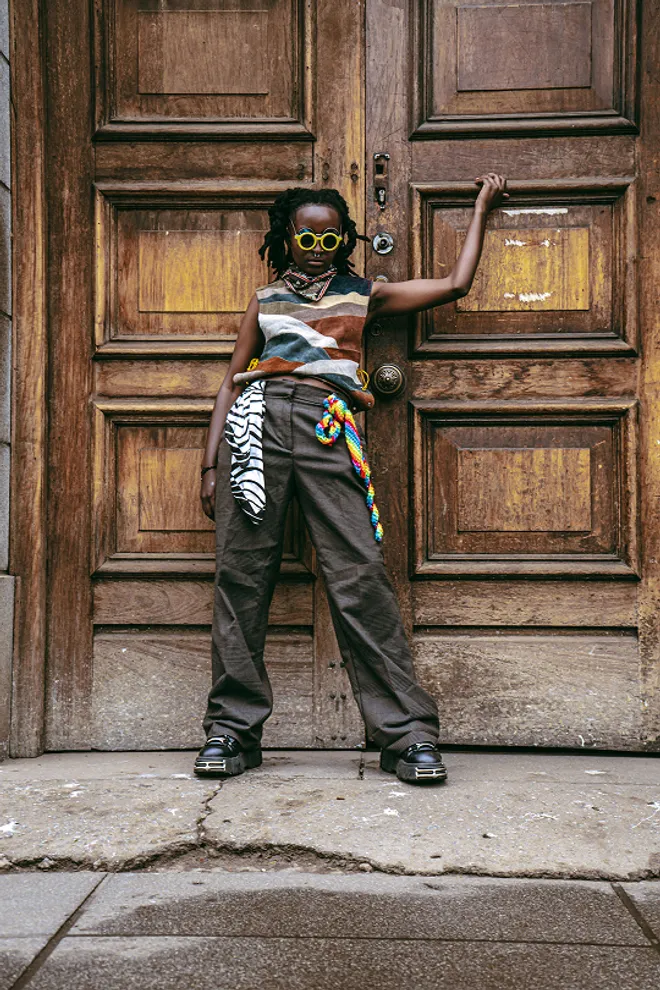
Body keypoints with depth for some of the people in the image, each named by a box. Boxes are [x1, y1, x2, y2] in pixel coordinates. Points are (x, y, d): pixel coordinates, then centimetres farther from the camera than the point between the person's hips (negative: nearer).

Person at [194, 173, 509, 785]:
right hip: (258, 419, 2)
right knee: (240, 577, -3)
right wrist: (211, 465, 12)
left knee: (360, 578, -12)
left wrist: (481, 209, 32)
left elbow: (455, 285, 23)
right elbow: (231, 383, 22)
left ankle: (406, 733, -8)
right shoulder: (265, 300, 25)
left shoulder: (364, 294, 24)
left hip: (328, 429, -1)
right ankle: (233, 729, 7)